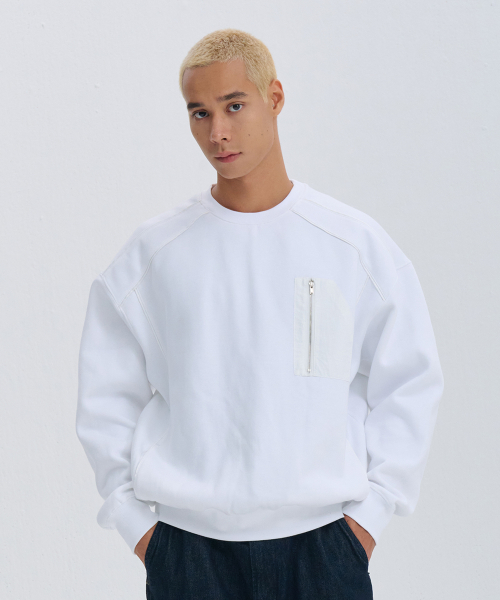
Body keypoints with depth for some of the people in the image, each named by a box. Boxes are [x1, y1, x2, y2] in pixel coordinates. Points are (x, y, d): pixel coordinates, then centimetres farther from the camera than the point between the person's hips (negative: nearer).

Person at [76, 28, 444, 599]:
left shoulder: (356, 243, 0)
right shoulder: (153, 250, 1)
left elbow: (410, 384, 5)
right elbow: (106, 396, 6)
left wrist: (370, 509, 0)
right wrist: (135, 519, 1)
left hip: (322, 538, 0)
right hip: (187, 545, 0)